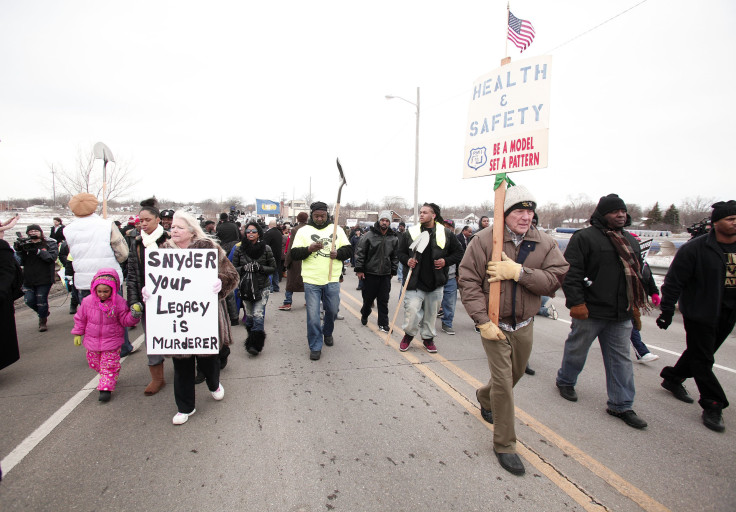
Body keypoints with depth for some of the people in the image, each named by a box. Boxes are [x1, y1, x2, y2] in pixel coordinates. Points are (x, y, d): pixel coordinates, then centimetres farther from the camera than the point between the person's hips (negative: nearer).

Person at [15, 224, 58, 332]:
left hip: (44, 278, -4)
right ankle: (43, 313, 32)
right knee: (29, 301, 2)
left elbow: (52, 257, -15)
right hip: (28, 279, 4)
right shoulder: (24, 244, 9)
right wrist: (19, 251, -11)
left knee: (42, 300, -1)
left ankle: (42, 322, 19)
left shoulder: (49, 243, 0)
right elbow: (21, 262, 6)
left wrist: (38, 251, -25)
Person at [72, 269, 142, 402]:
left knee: (109, 365, -3)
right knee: (94, 363, 17)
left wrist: (134, 315, -28)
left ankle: (106, 388, 5)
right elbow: (80, 318, 9)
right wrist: (77, 334, 11)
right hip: (92, 341, 4)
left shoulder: (119, 302, -14)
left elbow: (126, 320, -9)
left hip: (112, 341, -4)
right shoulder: (88, 301, -6)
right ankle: (107, 378, 41)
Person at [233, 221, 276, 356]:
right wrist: (244, 268, -12)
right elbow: (233, 268, 7)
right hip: (245, 287, 2)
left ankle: (255, 344, -7)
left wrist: (260, 268, -14)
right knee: (249, 317, 9)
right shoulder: (239, 249, 4)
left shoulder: (266, 248, 0)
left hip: (261, 288, -2)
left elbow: (273, 268, 3)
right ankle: (252, 339, 28)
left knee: (258, 317, -11)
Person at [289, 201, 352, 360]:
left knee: (332, 311, 14)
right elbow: (294, 254, -2)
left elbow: (348, 250, 9)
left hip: (332, 280, 2)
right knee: (313, 315, -1)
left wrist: (338, 253, -12)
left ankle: (327, 332, 44)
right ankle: (315, 347, 13)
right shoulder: (303, 231, 3)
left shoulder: (337, 230, 8)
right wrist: (309, 249, -20)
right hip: (311, 281, -2)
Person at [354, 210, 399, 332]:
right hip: (370, 273, -2)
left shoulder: (394, 238, 5)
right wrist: (359, 269, -8)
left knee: (383, 300, 5)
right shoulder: (369, 235, -7)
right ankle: (364, 315, 38)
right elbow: (359, 252, -6)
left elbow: (395, 257, 13)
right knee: (368, 298, 10)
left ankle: (383, 324, 14)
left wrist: (393, 271, 10)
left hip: (385, 275, 3)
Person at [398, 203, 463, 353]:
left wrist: (446, 261, -7)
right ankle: (409, 334, 18)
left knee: (431, 312, 10)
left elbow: (459, 253, 9)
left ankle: (428, 337, 31)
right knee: (412, 309, -9)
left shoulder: (446, 234, 2)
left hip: (435, 281, 1)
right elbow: (401, 252, 13)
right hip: (415, 280, -1)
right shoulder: (410, 233, 3)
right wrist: (407, 260, -8)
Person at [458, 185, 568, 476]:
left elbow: (554, 280, -13)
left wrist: (519, 272, -27)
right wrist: (483, 321, -19)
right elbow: (468, 282, -14)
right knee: (503, 381, -3)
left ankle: (484, 398, 54)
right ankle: (504, 444, 16)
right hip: (494, 323, -4)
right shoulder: (484, 240, -13)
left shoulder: (545, 244, -2)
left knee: (516, 374, 22)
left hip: (524, 325, 5)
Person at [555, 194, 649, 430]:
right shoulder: (584, 237, -10)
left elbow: (637, 275, 22)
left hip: (621, 315, 7)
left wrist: (636, 305, 18)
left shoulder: (631, 241, 14)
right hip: (590, 312, -6)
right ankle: (565, 381, 35)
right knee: (577, 349, 11)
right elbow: (571, 272, -15)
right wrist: (576, 302, -19)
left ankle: (621, 405, 20)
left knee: (621, 359, 10)